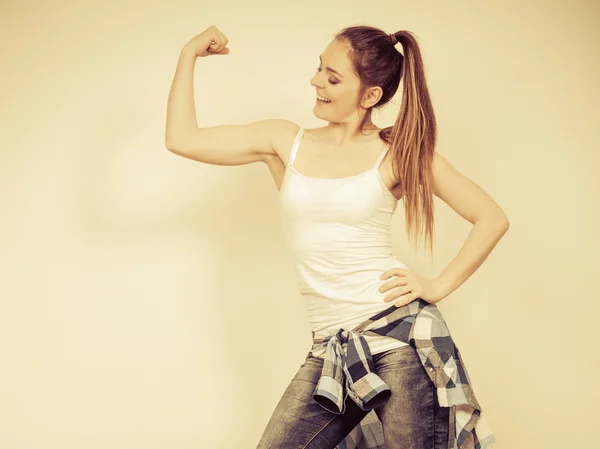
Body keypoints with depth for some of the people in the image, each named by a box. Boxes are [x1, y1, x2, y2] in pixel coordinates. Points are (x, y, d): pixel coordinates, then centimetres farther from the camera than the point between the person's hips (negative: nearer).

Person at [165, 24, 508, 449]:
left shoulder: (399, 151, 1)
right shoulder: (286, 141, 9)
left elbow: (492, 218, 3)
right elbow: (182, 139, 6)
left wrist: (438, 286, -3)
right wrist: (190, 54, 10)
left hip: (400, 331, -3)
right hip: (331, 351, 3)